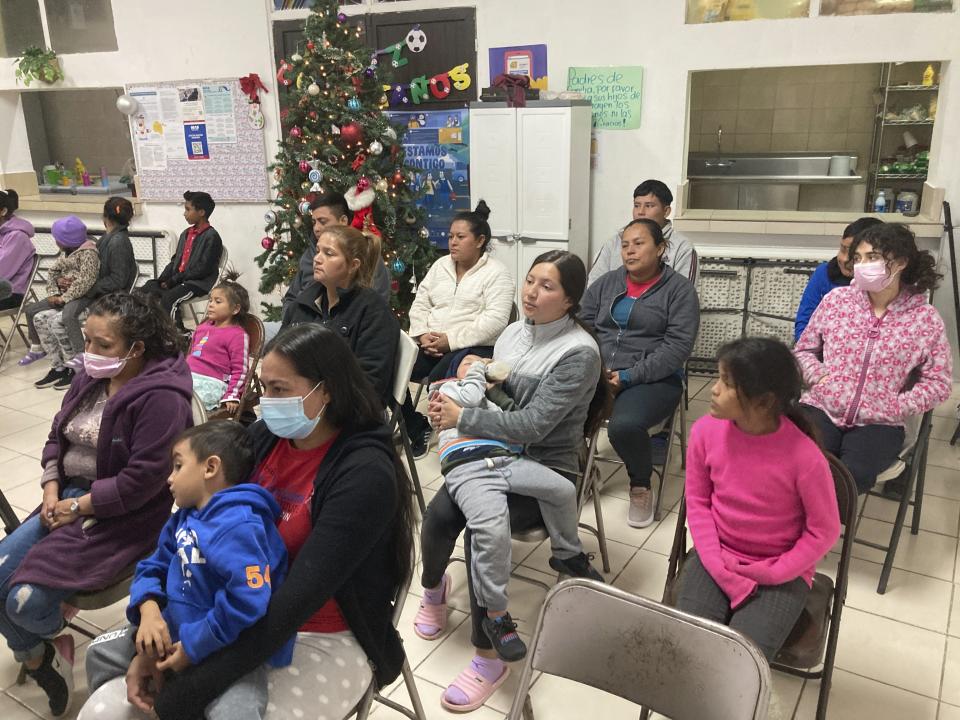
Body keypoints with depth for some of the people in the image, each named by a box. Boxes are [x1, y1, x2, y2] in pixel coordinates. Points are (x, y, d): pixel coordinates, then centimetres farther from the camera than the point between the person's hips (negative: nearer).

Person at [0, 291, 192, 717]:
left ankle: (53, 630, 22)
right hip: (69, 499, 9)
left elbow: (142, 480, -24)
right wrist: (52, 492, -3)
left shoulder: (161, 397, -22)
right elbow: (57, 437, 13)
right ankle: (35, 656, 23)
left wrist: (78, 507, -16)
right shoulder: (90, 378, 5)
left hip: (123, 516, -8)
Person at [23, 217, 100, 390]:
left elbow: (84, 282, -27)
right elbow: (52, 271, 17)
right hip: (64, 298, 10)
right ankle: (58, 367, -3)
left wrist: (63, 298, -21)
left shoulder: (88, 253, -16)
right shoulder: (67, 251, 14)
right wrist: (53, 293, -1)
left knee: (56, 321, -27)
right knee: (38, 317, -2)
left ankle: (74, 368, -13)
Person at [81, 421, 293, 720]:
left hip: (231, 649, -9)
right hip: (177, 632, 9)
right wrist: (149, 611, -9)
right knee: (101, 652, 19)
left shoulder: (239, 527, -27)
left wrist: (194, 648, -24)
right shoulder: (184, 518, 7)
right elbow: (154, 568, 14)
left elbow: (249, 603, -36)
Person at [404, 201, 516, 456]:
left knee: (439, 380, -33)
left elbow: (494, 321, -17)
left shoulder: (496, 273, -5)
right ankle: (418, 430, 3)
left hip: (475, 348, -6)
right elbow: (420, 304, 14)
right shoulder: (440, 265, 15)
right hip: (432, 344, 6)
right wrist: (423, 335, -6)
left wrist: (450, 339, -20)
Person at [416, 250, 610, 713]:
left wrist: (462, 418, -20)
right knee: (438, 514, -23)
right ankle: (433, 585, 12)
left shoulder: (579, 352, -16)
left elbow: (533, 424, -23)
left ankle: (488, 659, -11)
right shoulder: (515, 331, 7)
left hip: (546, 470, -5)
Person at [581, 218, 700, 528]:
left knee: (624, 426, -34)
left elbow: (678, 345, -9)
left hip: (654, 379, -4)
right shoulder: (606, 283, 15)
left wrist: (629, 376, -16)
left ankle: (642, 488, 0)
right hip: (598, 373, 4)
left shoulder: (679, 288, 1)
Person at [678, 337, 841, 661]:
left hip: (780, 573, -2)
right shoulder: (706, 431, -13)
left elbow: (823, 532, -10)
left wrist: (768, 576, -13)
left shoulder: (804, 456, -24)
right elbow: (698, 502, -1)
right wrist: (718, 567, -11)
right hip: (716, 559, 3)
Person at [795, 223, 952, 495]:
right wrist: (817, 375, -7)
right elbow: (804, 349, 13)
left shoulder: (926, 319, -1)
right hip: (821, 408, 1)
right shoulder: (835, 299, 3)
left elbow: (937, 382, 3)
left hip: (879, 423, 0)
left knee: (853, 474, -29)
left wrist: (895, 408, -9)